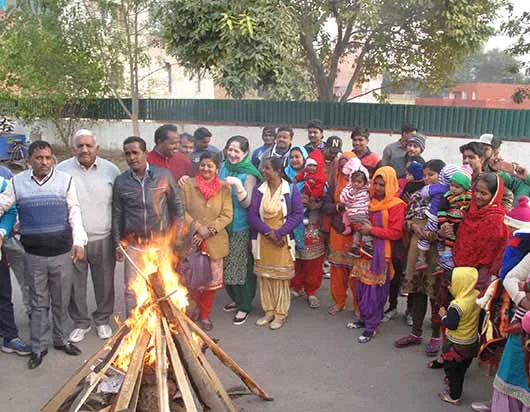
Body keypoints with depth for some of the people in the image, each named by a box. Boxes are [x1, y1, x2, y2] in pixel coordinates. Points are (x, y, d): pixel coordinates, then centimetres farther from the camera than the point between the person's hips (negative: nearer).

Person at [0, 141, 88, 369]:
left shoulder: (65, 180, -2)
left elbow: (74, 213, -2)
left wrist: (78, 241, -11)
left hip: (62, 253, 0)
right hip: (34, 255, 0)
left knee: (61, 301, 13)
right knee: (38, 303, 11)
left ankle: (61, 339, 32)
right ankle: (38, 347, 24)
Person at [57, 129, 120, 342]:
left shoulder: (111, 170, 0)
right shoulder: (62, 170, -3)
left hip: (103, 239, 1)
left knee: (104, 283, 13)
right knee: (75, 284, 11)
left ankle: (103, 320, 34)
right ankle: (80, 322, 31)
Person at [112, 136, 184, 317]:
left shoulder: (164, 175, -4)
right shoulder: (120, 182, 0)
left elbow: (177, 206, 3)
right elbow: (117, 215, 6)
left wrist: (175, 235, 1)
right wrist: (117, 244, 3)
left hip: (160, 243, -1)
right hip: (133, 245, 1)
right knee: (132, 289, 7)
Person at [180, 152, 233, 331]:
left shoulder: (224, 188, 0)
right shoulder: (188, 185, -1)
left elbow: (227, 215, -4)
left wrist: (207, 232, -13)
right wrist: (197, 228, -14)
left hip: (215, 242, 1)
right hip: (192, 241, -1)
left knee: (212, 280, 9)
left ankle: (205, 315, 27)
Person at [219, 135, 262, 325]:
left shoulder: (248, 174, -12)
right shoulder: (223, 167, 4)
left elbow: (246, 203, -17)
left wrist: (238, 185, -32)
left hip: (241, 227, -6)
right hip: (224, 224, 6)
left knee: (241, 266, 1)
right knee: (227, 265, 14)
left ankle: (245, 306, 17)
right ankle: (236, 298, 34)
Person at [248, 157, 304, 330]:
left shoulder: (291, 189, -7)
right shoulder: (258, 190, 1)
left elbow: (298, 215, -10)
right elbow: (252, 215, -3)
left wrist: (279, 233, -18)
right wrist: (268, 232, -15)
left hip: (283, 240, -3)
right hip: (263, 240, 3)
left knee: (281, 277, 2)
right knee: (264, 276, 9)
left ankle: (280, 313, 14)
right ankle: (268, 311, 22)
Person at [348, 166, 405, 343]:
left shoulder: (396, 205, -10)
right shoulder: (371, 201, 11)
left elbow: (396, 233, -14)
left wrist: (372, 230, -18)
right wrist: (360, 228, 5)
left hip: (380, 253, -6)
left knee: (374, 289, -2)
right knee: (361, 286, 11)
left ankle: (371, 326, 9)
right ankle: (363, 318, 27)